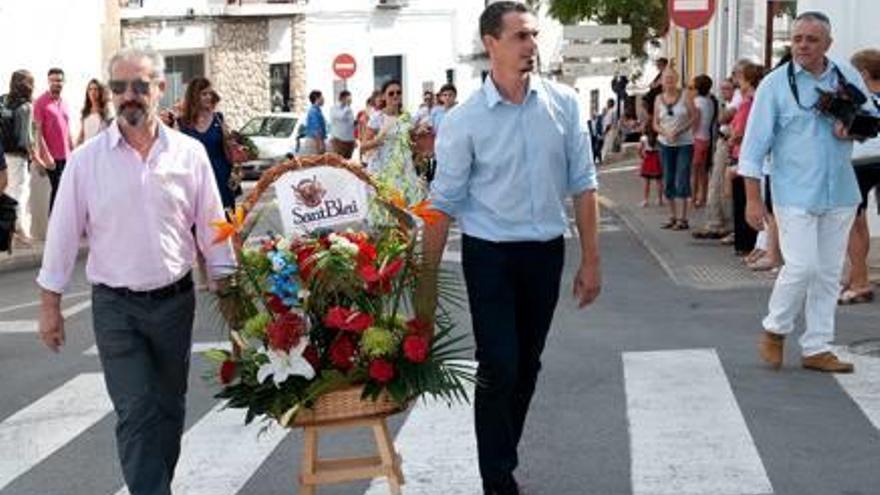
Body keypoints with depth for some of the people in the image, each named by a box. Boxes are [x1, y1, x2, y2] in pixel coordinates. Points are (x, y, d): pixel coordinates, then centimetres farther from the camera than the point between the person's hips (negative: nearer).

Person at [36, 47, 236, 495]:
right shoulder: (86, 160, -5)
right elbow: (63, 234, 0)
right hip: (114, 307, -2)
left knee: (169, 408, 15)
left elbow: (212, 227, 5)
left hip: (174, 301, 2)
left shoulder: (189, 153, -2)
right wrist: (50, 305, 1)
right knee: (135, 413, -7)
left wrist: (226, 290, 4)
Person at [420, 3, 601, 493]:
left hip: (546, 251, 3)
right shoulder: (464, 120, -10)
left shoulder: (564, 103, -3)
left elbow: (582, 184, 3)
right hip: (490, 254, -3)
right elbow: (443, 204, -6)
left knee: (527, 367, 13)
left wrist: (591, 261, 1)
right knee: (499, 367, -5)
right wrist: (427, 283, -5)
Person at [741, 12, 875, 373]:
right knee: (802, 266, -12)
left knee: (829, 274, 8)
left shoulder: (848, 76, 7)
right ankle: (775, 330, 12)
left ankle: (817, 349, 18)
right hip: (795, 194, -4)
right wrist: (753, 200, -8)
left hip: (840, 194, 4)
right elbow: (754, 146, -4)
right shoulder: (775, 84, -4)